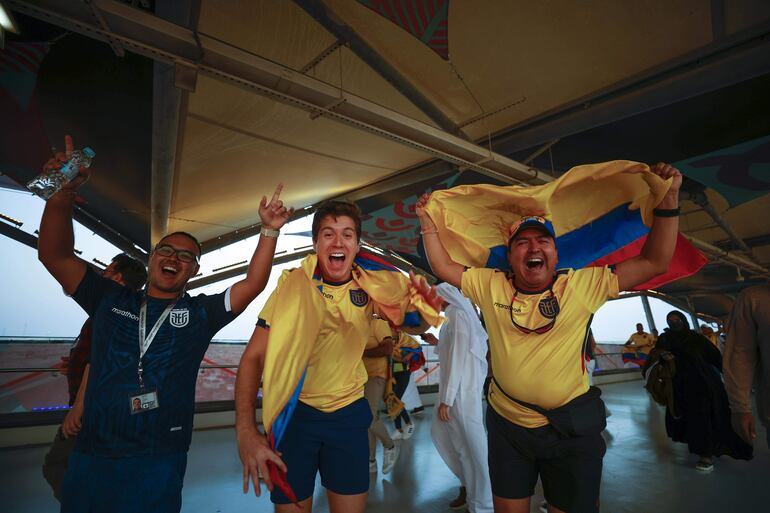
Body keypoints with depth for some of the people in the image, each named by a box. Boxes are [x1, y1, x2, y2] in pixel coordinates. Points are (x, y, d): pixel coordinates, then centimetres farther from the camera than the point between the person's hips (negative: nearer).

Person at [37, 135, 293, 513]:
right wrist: (63, 194, -12)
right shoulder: (110, 300, 5)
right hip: (91, 456, 2)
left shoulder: (200, 312, 0)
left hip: (159, 462, -1)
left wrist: (269, 231, -15)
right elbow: (55, 256, 0)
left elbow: (253, 285, -7)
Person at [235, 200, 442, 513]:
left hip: (349, 413, 3)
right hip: (294, 413, -2)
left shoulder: (369, 288, -6)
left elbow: (413, 325, 4)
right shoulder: (294, 285, -16)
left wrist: (423, 306, -20)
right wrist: (246, 431, -29)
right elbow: (253, 357, -17)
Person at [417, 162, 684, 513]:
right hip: (507, 425, 2)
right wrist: (428, 223, 0)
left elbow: (654, 263, -6)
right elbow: (444, 268, 2)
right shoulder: (490, 285, -4)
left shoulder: (583, 285, -8)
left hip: (572, 428, -1)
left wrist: (668, 200, -11)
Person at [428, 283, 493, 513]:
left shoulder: (458, 315, -15)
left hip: (461, 390, -10)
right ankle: (468, 482, 33)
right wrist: (438, 343, 22)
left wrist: (446, 399, -20)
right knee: (440, 433, 18)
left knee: (473, 446, 2)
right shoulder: (456, 315, 13)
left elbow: (458, 357, -20)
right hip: (456, 388, 10)